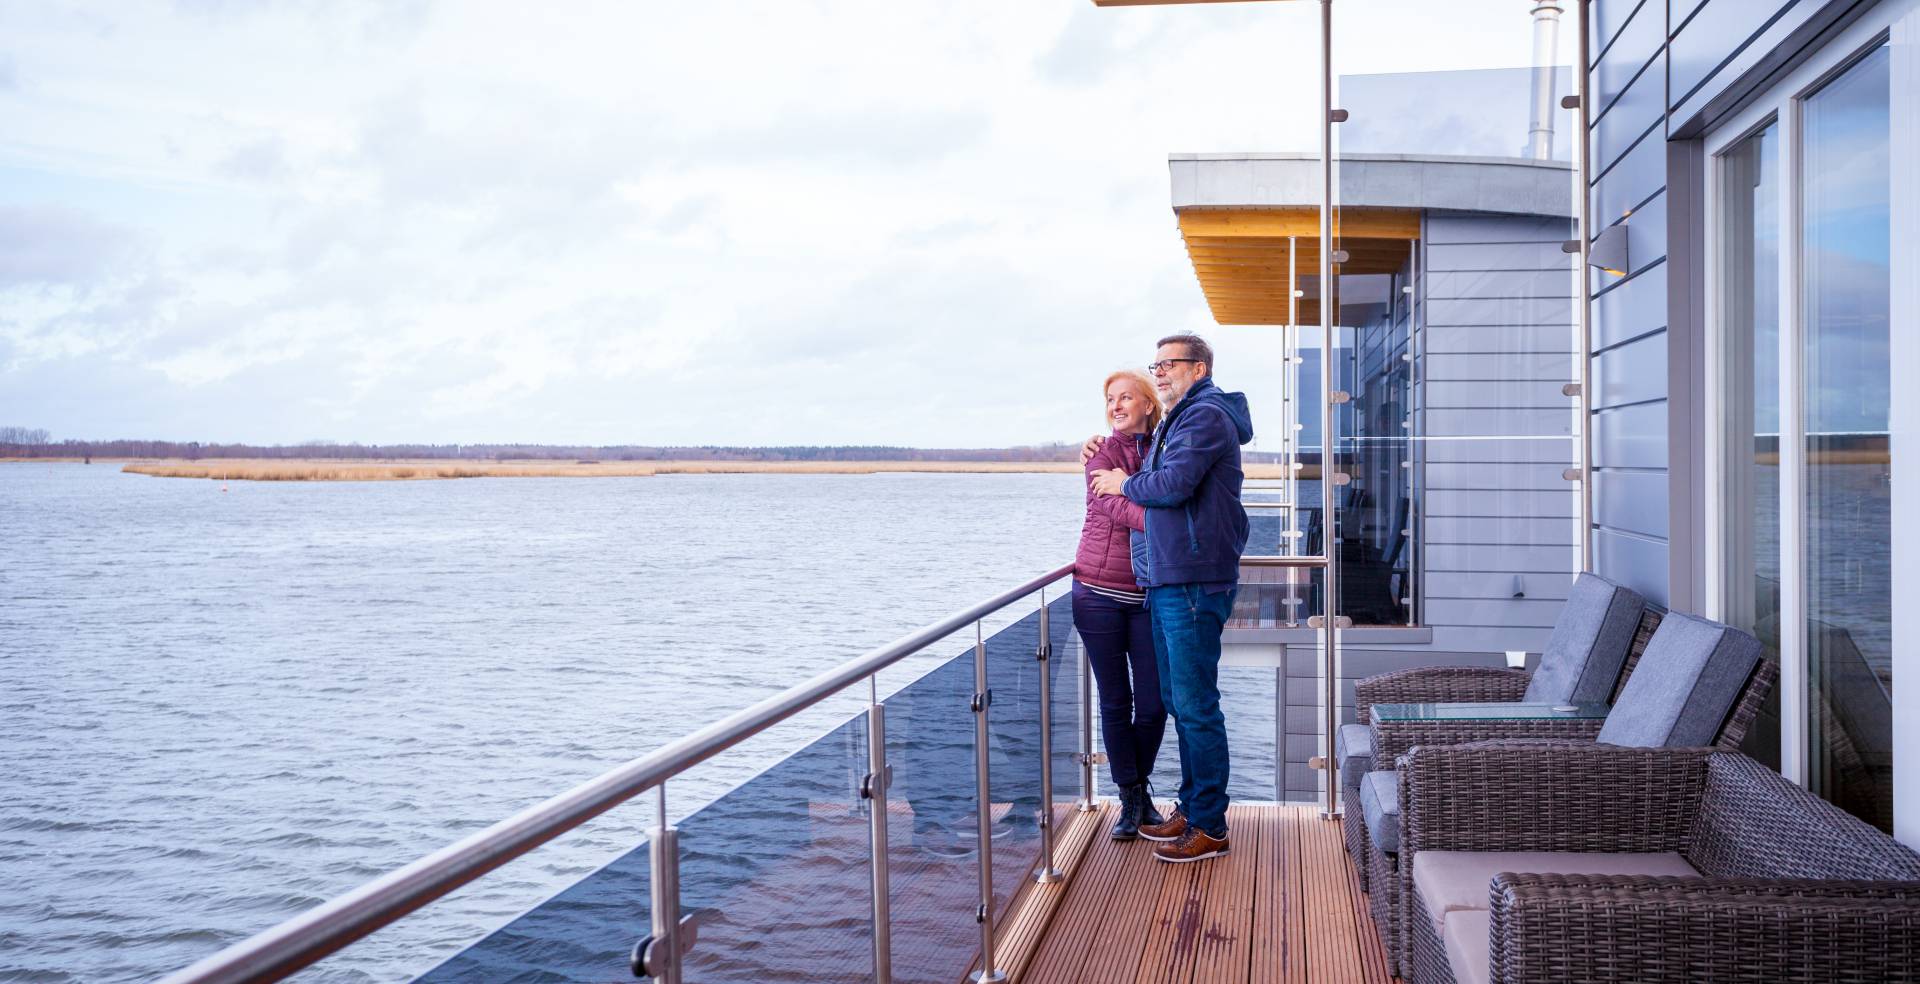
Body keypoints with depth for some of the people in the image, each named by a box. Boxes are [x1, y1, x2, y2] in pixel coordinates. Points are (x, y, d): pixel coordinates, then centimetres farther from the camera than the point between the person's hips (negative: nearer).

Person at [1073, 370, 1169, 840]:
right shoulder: (1103, 454, -3)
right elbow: (1118, 507, -19)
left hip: (1149, 596, 3)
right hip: (1100, 594, -2)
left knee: (1153, 703, 3)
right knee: (1115, 701, 4)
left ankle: (1141, 788, 25)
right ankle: (1130, 799, 18)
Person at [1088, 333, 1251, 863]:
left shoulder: (1204, 416, -12)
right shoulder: (1178, 421, 22)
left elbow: (1172, 485, -22)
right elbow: (1161, 479, 26)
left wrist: (1125, 483, -5)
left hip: (1194, 583, -11)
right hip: (1171, 580, 11)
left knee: (1196, 704, -7)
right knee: (1178, 700, 16)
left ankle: (1209, 827, 0)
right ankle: (1191, 808, 26)